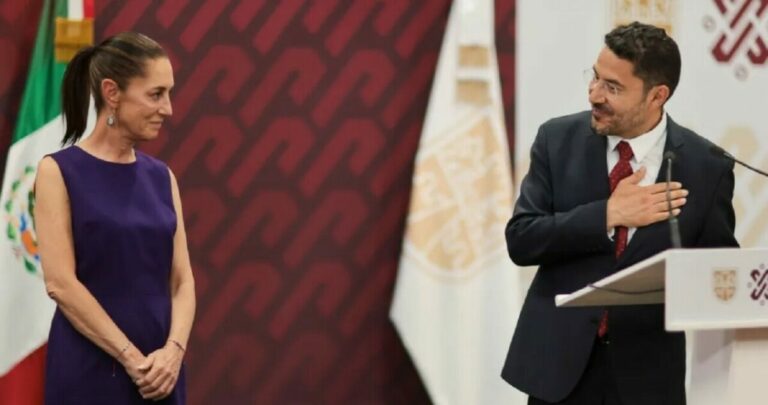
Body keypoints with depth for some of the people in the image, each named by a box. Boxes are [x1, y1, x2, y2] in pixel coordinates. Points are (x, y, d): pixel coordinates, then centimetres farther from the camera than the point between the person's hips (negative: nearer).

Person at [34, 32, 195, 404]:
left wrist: (174, 349, -11)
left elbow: (182, 279, 8)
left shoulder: (161, 177, 11)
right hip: (90, 374, -6)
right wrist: (130, 357, -17)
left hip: (159, 373, 6)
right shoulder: (59, 171, -7)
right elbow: (60, 282, -14)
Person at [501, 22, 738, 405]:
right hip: (559, 359, 1)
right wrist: (608, 215, -17)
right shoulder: (558, 139, -2)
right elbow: (521, 240, -7)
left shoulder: (706, 166, -5)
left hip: (647, 372, -1)